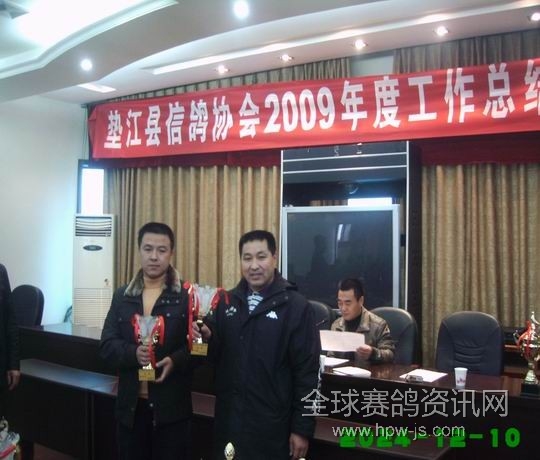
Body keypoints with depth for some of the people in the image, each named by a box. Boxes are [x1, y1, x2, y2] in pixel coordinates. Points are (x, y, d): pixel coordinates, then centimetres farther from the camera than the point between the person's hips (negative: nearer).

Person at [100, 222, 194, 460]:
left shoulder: (186, 296, -4)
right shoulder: (122, 296, 7)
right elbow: (107, 345, 2)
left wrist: (175, 360, -23)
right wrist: (133, 353, -18)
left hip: (172, 406, -3)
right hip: (130, 405, 3)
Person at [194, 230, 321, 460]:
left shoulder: (295, 306, -11)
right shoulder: (227, 302, 3)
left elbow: (307, 372, -9)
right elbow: (216, 354, 10)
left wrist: (302, 429, -8)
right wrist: (206, 338, -11)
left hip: (271, 423, -4)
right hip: (228, 418, 4)